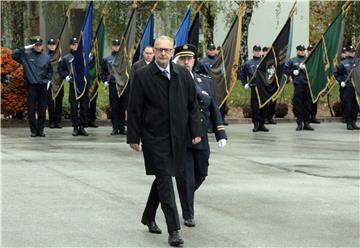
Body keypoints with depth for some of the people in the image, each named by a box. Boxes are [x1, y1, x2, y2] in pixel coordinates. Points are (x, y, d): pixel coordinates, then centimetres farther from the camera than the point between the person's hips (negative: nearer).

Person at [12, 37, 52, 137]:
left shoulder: (46, 57, 10)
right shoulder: (26, 55, 2)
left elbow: (50, 71, 19)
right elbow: (14, 54, -10)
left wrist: (48, 80, 5)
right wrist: (26, 48, -9)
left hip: (43, 86, 2)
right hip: (31, 86, -2)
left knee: (42, 109, 3)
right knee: (31, 109, -1)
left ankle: (41, 130, 11)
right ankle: (33, 130, 6)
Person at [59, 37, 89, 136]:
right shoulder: (66, 58, 7)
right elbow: (61, 69, 13)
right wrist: (65, 76, -3)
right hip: (73, 84, -1)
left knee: (84, 106, 2)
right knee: (74, 107, 0)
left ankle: (82, 126, 10)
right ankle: (75, 127, 7)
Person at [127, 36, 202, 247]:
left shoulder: (183, 74, 5)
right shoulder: (142, 76, -5)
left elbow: (193, 105, 9)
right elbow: (134, 109, -3)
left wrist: (196, 131, 2)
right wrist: (134, 137, -5)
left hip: (177, 137, 4)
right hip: (154, 137, -4)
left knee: (163, 178, 15)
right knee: (165, 180, -9)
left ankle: (149, 217, 36)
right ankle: (174, 230, -9)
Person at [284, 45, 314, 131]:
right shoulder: (292, 61, 8)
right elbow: (285, 70, 8)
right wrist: (293, 72, -6)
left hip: (307, 84, 2)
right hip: (298, 84, -2)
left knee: (308, 104, 4)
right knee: (298, 104, -3)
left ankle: (307, 123, 11)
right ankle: (299, 123, 3)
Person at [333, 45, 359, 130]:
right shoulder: (343, 63, 0)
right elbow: (336, 73, 4)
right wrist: (340, 82, -3)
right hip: (347, 87, -4)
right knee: (347, 106, -2)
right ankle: (348, 124, 4)